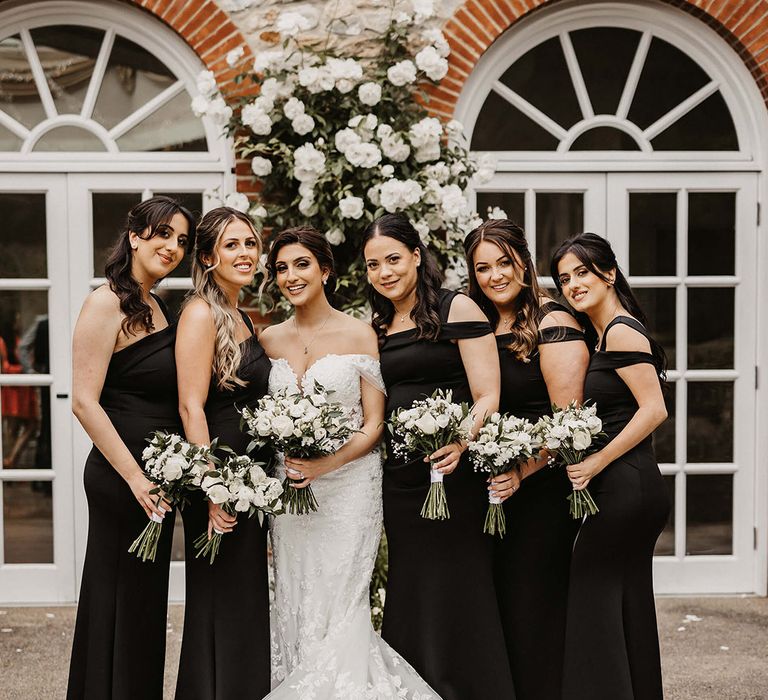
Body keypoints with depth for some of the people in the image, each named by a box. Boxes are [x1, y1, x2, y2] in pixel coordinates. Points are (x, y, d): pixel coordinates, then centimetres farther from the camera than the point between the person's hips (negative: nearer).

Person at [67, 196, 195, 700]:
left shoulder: (153, 308, 14)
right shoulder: (107, 304, -13)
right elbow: (84, 401, -18)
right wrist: (135, 477, -21)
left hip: (153, 478, 9)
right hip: (122, 479, -9)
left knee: (143, 605, 16)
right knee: (123, 606, -1)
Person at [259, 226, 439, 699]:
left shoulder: (359, 335, -4)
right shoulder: (271, 339, 8)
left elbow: (374, 424, -6)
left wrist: (326, 464, -20)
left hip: (348, 486, -4)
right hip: (289, 489, 4)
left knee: (338, 608, -4)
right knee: (295, 606, 7)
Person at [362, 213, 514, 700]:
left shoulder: (457, 309, -4)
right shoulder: (376, 329, 14)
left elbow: (488, 397, -10)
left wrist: (460, 442, -28)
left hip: (453, 473, -6)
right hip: (399, 481, 6)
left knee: (457, 599, -3)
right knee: (411, 602, 10)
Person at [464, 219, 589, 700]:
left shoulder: (552, 323, -9)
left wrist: (522, 472, -21)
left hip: (543, 486, -7)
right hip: (495, 489, 7)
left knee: (533, 603, -3)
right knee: (500, 603, 10)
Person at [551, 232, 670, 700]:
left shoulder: (621, 332, -13)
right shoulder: (605, 335, 16)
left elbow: (654, 410, -20)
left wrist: (595, 463, -18)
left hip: (625, 487, -10)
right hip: (631, 490, 10)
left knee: (591, 604, -4)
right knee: (629, 608, 14)